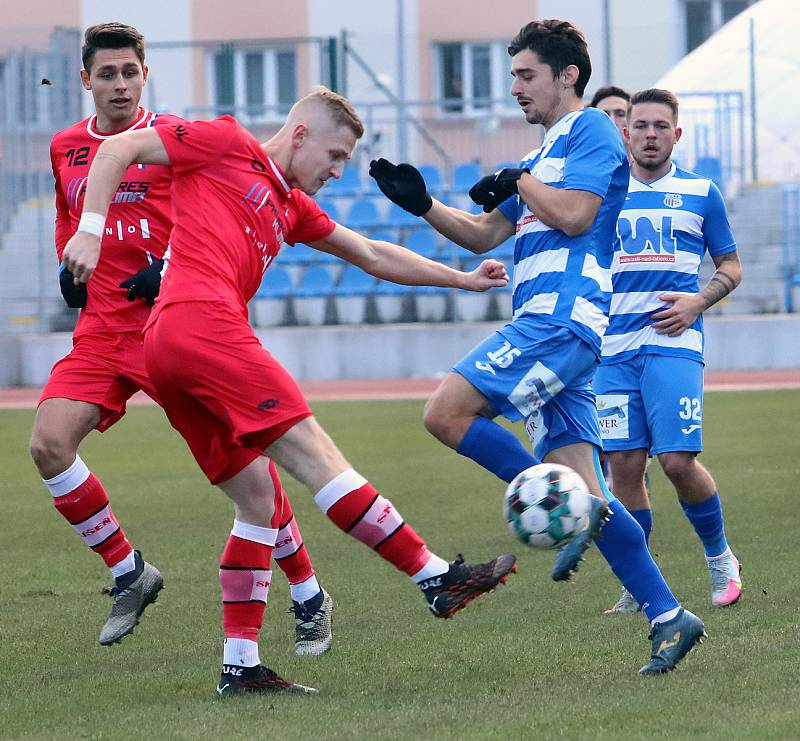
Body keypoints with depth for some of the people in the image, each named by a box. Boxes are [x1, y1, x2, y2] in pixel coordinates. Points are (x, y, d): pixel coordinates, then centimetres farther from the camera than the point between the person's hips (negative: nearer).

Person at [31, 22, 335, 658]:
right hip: (102, 328, 5)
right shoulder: (65, 148, 13)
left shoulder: (175, 138, -2)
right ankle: (130, 575, 5)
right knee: (48, 444, -14)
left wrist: (170, 271, -15)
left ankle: (310, 598, 6)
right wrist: (69, 267, 13)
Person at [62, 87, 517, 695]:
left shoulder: (292, 207, 28)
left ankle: (241, 665, 5)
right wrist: (90, 231, -7)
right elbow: (119, 149, 3)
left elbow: (372, 256, 34)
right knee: (313, 453, -12)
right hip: (200, 322, -10)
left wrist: (462, 279, 32)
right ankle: (438, 579, -15)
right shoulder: (227, 143, 7)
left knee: (259, 500, 8)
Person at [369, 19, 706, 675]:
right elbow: (483, 234, 27)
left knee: (447, 413, -17)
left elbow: (573, 215, -15)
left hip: (560, 318, -10)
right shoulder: (547, 153, 28)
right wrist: (421, 205, 14)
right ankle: (668, 617, 1)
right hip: (548, 326, 10)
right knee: (577, 481, 2)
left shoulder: (591, 130, -1)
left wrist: (519, 182, 0)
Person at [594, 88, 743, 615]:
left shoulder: (701, 192, 8)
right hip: (615, 347, 2)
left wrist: (697, 302, -5)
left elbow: (731, 266, 13)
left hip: (674, 343, -2)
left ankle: (720, 557, 11)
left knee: (678, 461, -13)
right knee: (624, 464, -3)